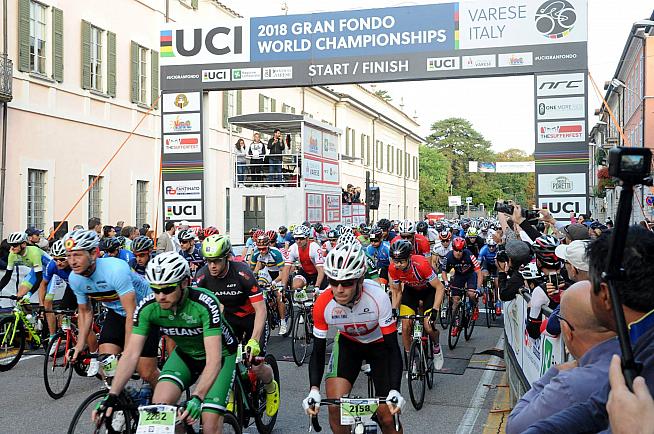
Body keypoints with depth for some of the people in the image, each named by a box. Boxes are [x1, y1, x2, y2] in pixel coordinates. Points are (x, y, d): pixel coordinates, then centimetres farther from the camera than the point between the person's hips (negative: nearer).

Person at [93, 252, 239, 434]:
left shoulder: (205, 304, -35)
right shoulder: (147, 307, -22)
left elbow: (213, 359, -39)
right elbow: (131, 354, -22)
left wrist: (197, 398, -51)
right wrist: (111, 397, -32)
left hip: (220, 354, -4)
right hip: (185, 354, 4)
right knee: (159, 405, -20)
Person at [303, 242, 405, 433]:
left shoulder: (377, 297, -34)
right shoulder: (323, 304, -28)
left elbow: (393, 347, -29)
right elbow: (318, 351, -16)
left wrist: (394, 391, -39)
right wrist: (313, 390, -30)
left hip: (379, 344, -1)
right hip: (347, 343, 2)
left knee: (387, 416, -8)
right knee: (335, 406, -18)